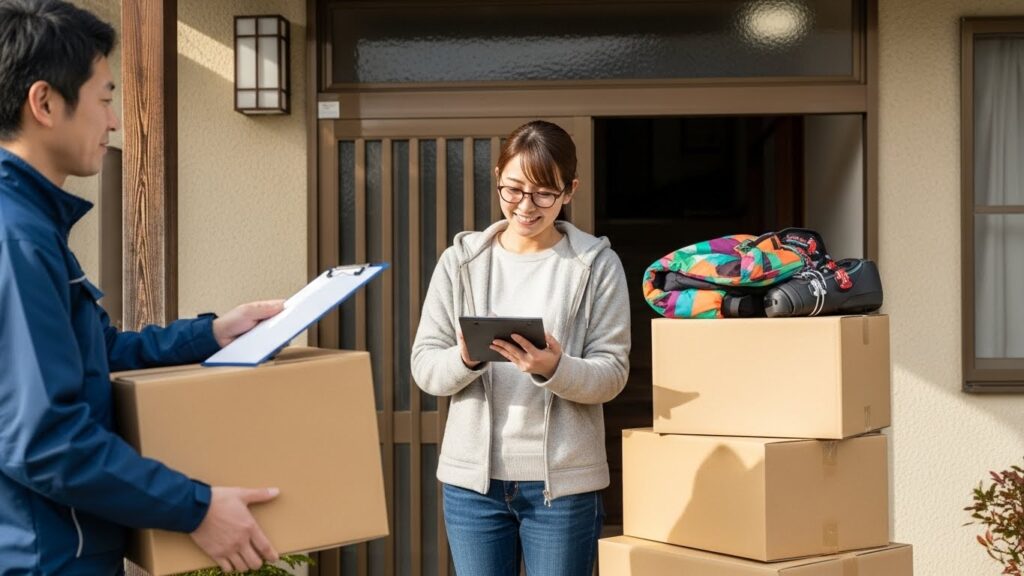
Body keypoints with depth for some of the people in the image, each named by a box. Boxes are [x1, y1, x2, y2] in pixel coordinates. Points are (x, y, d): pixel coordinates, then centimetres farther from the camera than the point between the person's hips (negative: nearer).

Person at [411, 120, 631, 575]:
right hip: (472, 477, 2)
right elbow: (424, 367, 2)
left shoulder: (598, 265, 0)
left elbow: (612, 374, -4)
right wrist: (465, 359, -19)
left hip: (564, 482, -2)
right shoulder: (460, 260, 4)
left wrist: (554, 369, -24)